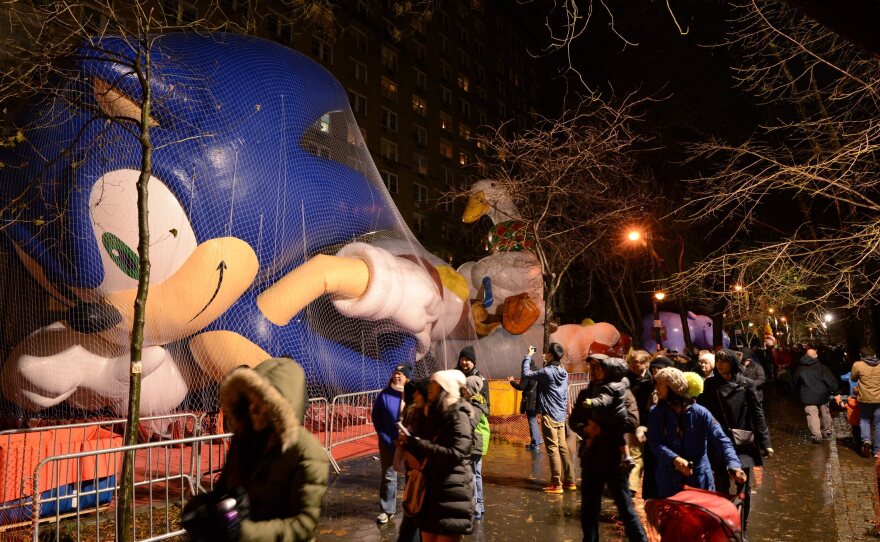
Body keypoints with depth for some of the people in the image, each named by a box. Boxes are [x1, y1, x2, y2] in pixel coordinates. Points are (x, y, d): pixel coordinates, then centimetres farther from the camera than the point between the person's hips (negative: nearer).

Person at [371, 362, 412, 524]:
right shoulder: (384, 395, -7)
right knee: (388, 476, 7)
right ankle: (386, 510, 18)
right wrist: (385, 438, -3)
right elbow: (376, 418, 2)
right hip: (389, 442, 0)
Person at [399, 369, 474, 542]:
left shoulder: (458, 416, -12)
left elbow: (455, 454, -23)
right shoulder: (436, 414, 13)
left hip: (452, 491, -8)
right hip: (431, 487, 8)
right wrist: (410, 444, -1)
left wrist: (417, 444, -20)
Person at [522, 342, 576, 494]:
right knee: (563, 447, 13)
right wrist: (546, 363, 20)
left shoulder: (546, 372, -16)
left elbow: (526, 373, -11)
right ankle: (570, 481, 19)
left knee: (553, 449, -4)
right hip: (561, 415, 8)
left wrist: (528, 356, 1)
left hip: (549, 415, -8)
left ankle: (556, 484, 0)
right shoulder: (564, 373, 7)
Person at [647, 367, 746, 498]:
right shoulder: (656, 413, 1)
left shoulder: (699, 413, -6)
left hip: (699, 482, -2)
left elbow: (721, 440, -9)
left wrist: (734, 466, -24)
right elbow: (654, 442, -8)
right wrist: (674, 459, -24)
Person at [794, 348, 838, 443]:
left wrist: (800, 394, 24)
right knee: (825, 413, 18)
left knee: (812, 415, -5)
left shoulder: (800, 369, 3)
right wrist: (835, 391, 0)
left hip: (808, 397, -1)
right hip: (822, 395, 1)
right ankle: (826, 432, 32)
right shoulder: (822, 367, -4)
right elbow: (831, 380, -9)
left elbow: (796, 383, 12)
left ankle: (816, 436, -14)